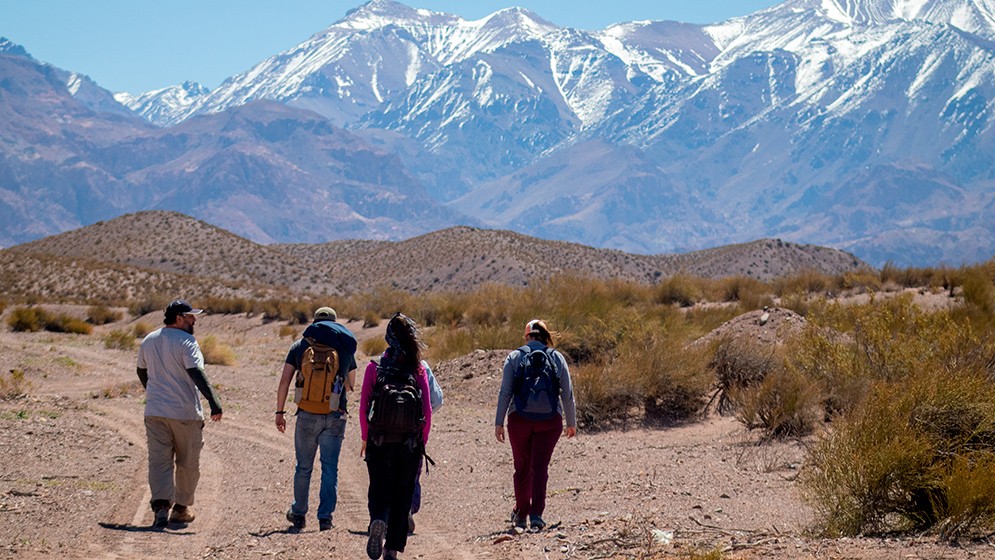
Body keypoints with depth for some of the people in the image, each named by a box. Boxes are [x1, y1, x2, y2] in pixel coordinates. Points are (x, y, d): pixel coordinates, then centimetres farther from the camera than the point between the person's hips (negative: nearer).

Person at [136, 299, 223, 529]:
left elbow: (142, 371, 23)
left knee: (159, 460, 1)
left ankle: (161, 506, -17)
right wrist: (214, 401, -28)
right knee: (187, 463, 11)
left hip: (154, 412, 5)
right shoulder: (185, 341, -12)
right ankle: (181, 508, 19)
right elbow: (196, 374, -23)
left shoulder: (148, 341, 11)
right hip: (185, 413, -5)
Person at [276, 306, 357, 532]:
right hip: (335, 416, 0)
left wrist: (280, 412, 4)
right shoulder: (346, 348, 4)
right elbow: (350, 385, 15)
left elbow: (284, 382, -2)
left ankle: (299, 514, 23)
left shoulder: (300, 346, 2)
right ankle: (325, 517, -1)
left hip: (307, 414, 0)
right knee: (330, 468, 4)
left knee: (303, 467, 14)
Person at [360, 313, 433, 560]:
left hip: (379, 441, -1)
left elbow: (364, 407, -5)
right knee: (402, 495, 12)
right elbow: (427, 411, -4)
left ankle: (378, 521, -22)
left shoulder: (374, 368, -3)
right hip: (410, 443, 1)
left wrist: (365, 438, 5)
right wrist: (422, 442, 6)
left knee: (379, 490, 9)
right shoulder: (418, 369, -2)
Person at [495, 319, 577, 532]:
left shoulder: (514, 358, 2)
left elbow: (505, 393, -3)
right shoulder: (557, 358, 3)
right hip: (549, 421, 0)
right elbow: (567, 394, 4)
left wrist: (499, 423, 0)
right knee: (540, 468, 0)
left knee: (522, 467, 13)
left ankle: (521, 514, 24)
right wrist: (571, 423, 13)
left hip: (519, 420, 0)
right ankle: (536, 514, -11)